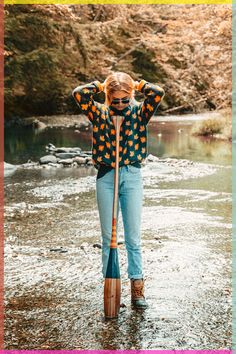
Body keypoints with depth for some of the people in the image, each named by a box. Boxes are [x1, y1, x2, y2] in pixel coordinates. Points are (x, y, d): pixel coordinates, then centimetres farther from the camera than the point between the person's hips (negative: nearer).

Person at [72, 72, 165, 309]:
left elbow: (158, 93, -10)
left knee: (133, 236, 1)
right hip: (106, 177, 1)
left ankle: (137, 287, 8)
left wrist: (136, 85, 4)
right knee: (108, 236, 6)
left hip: (131, 176, -1)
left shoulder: (138, 113, 4)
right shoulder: (100, 114, 6)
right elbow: (79, 94, -6)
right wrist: (101, 85, 4)